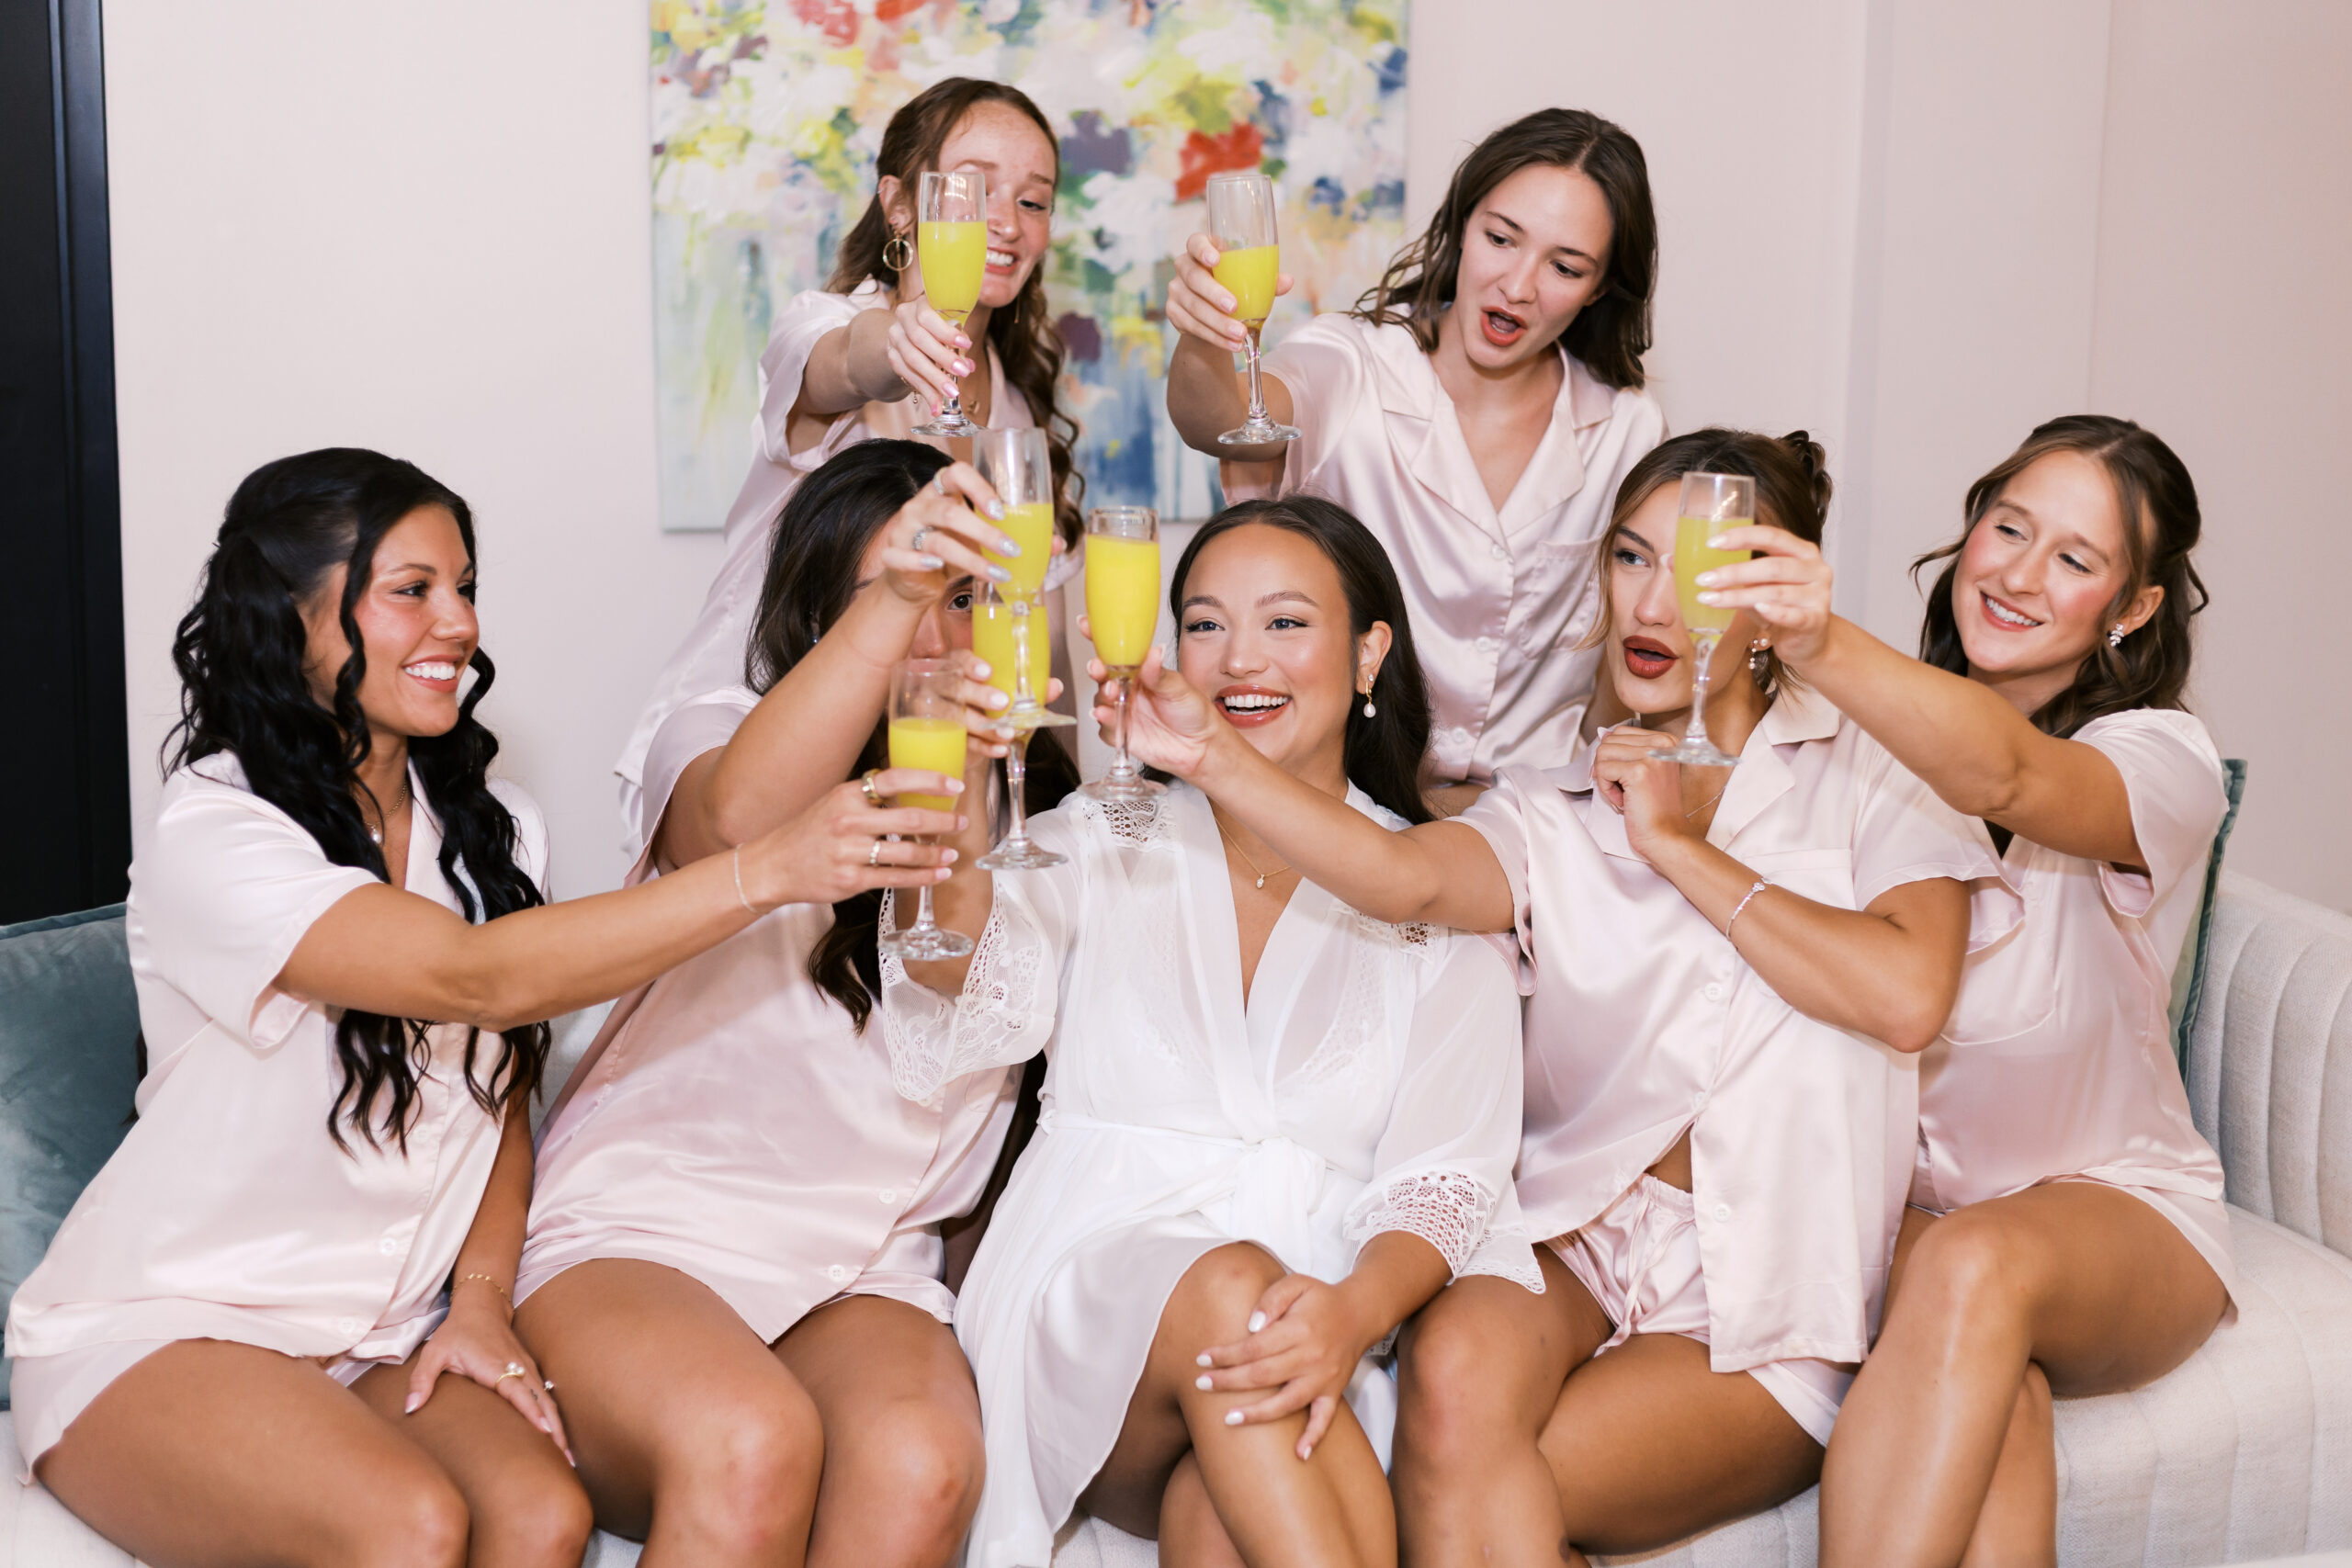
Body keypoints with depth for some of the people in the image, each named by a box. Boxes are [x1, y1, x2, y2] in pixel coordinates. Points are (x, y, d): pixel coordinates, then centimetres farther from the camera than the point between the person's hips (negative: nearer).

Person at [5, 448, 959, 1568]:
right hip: (160, 1335, -5)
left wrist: (480, 1299, -4)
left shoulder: (485, 827, 5)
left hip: (382, 1337, 5)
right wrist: (768, 870, -37)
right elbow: (484, 978, -31)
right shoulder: (211, 841, -18)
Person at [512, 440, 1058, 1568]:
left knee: (920, 1465, -31)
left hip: (862, 1266, 3)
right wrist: (887, 604, -41)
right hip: (635, 1230, -3)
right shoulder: (724, 733, 0)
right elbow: (737, 823, -27)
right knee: (751, 1443, -35)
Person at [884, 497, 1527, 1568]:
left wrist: (1355, 1312, -24)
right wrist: (950, 834, -28)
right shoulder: (1102, 847, 12)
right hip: (1089, 1315, 1)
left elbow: (1446, 1173, 0)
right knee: (1230, 1286, -34)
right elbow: (956, 1040, -7)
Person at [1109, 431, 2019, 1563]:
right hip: (1575, 1236, 2)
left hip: (1764, 1309, -2)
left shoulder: (1859, 777, 7)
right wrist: (1212, 757, -29)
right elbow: (1407, 878, -13)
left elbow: (1907, 994, -13)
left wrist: (1680, 847, -7)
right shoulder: (1554, 813, 11)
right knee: (1455, 1369, -32)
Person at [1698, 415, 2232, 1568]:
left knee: (1981, 1267, -36)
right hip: (1886, 1202, 2)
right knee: (1992, 1394, -32)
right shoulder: (1873, 737, 5)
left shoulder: (2162, 758, -9)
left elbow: (2002, 777, -34)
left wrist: (1825, 647, -52)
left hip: (2108, 1205, -1)